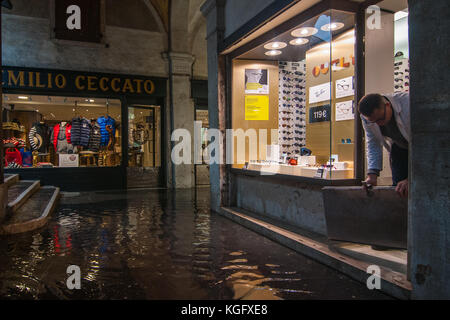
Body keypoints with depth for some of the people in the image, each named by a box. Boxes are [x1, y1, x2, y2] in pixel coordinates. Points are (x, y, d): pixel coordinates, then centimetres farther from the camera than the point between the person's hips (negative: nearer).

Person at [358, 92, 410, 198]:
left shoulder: (408, 103, -35)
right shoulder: (367, 117, -19)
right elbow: (373, 145, -9)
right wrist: (372, 175, -22)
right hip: (399, 148, 4)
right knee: (397, 187, -4)